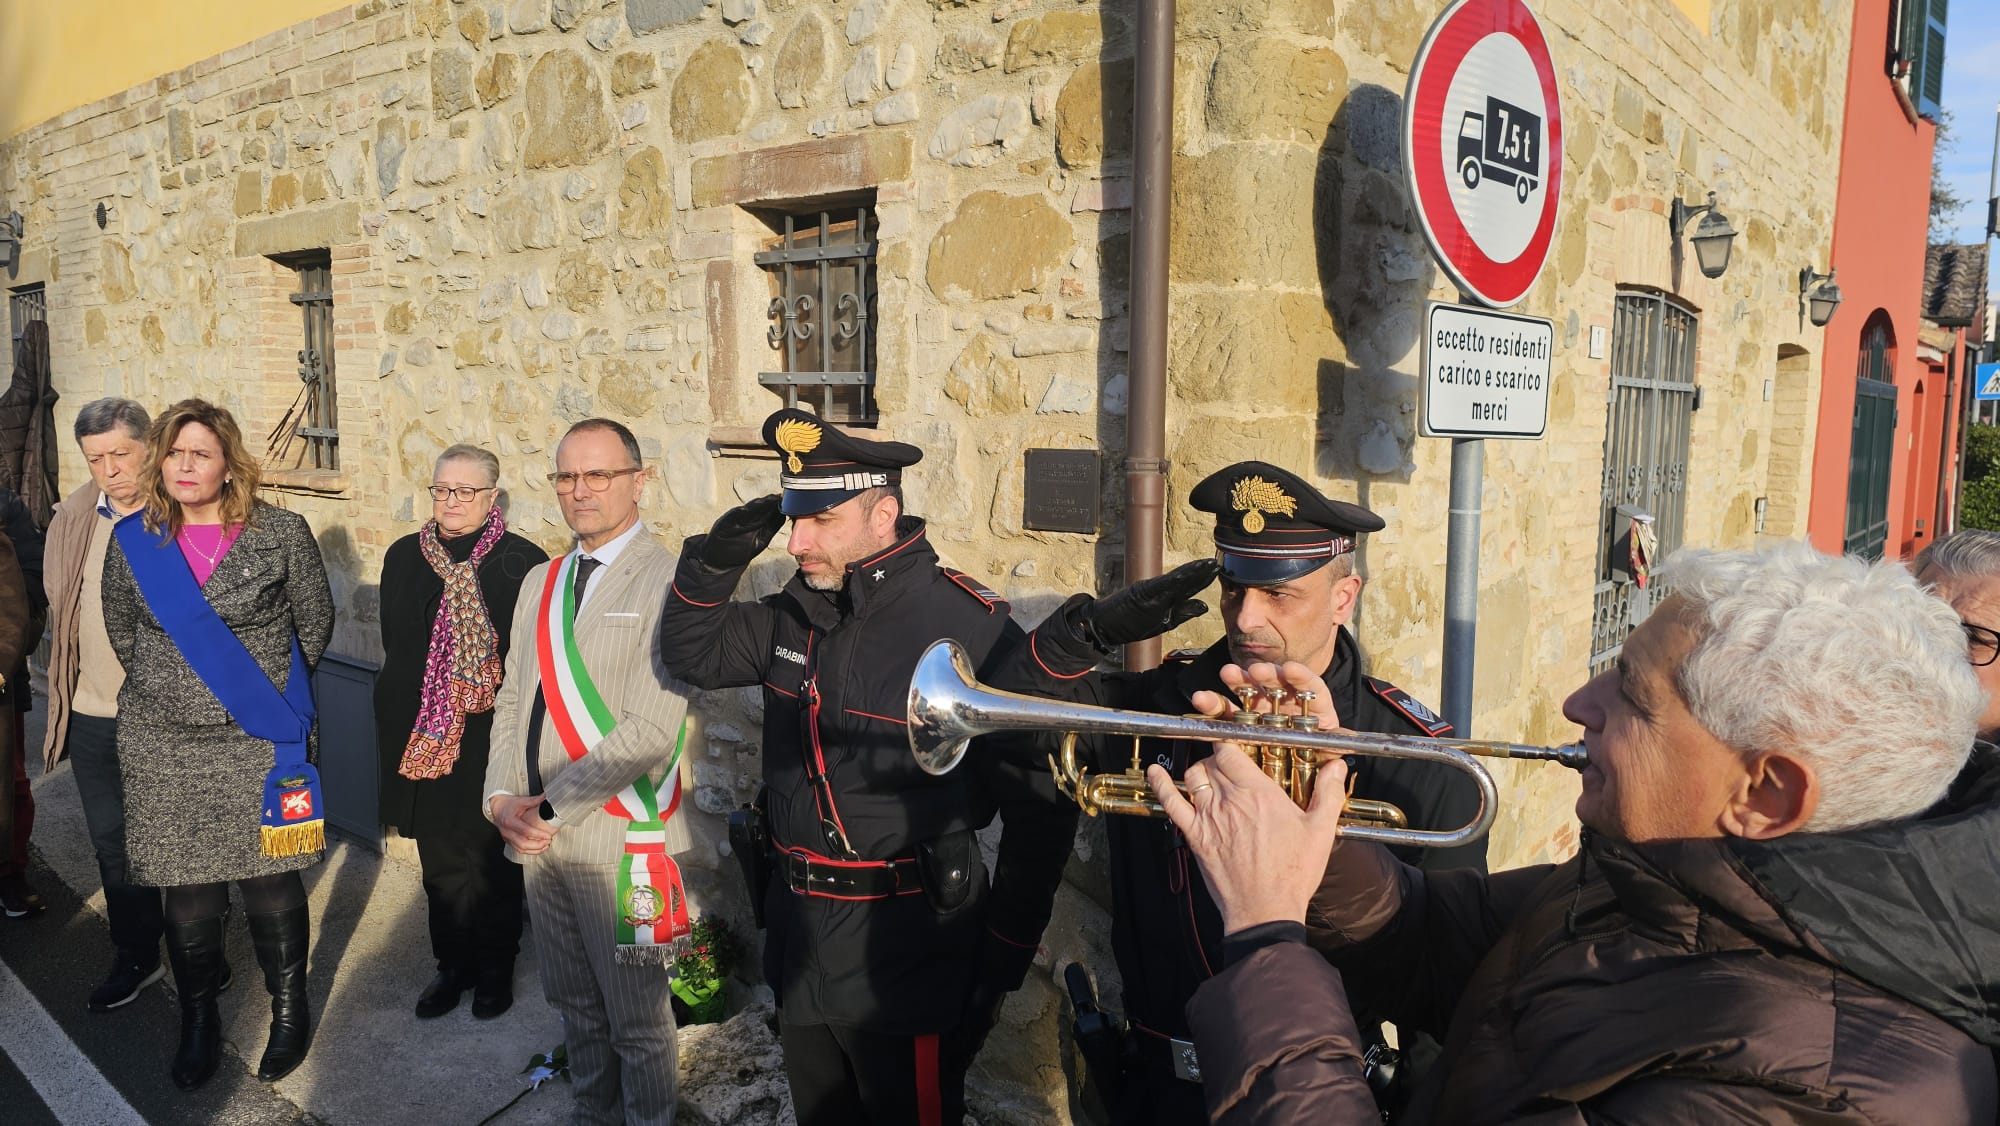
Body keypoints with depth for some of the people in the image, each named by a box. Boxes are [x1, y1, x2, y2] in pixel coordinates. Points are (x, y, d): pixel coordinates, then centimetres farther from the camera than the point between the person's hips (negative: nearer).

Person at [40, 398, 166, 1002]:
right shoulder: (72, 518, 4)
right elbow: (58, 607, 15)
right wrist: (64, 692, 14)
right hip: (93, 714, 5)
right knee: (113, 841, 15)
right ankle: (136, 957, 32)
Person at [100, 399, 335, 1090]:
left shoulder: (281, 533, -6)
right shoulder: (132, 541, 2)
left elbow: (315, 623, 4)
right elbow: (122, 633, 16)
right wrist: (167, 690, 15)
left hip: (259, 745, -2)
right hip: (162, 749, 2)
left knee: (271, 888, 6)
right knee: (186, 897, 10)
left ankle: (289, 1012, 27)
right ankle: (198, 1021, 31)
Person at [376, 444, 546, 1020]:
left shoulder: (523, 562, -8)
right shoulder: (404, 557, 7)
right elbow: (394, 645, 13)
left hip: (495, 737, -4)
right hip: (423, 734, 4)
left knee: (494, 862, 7)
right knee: (440, 861, 14)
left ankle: (495, 970, 25)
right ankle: (454, 965, 30)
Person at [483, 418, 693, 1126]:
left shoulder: (665, 583, -14)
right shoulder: (540, 583, 12)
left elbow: (650, 733, -20)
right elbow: (513, 700, 12)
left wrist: (550, 808, -16)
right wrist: (503, 798, -3)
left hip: (619, 841, -7)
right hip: (538, 832, 7)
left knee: (637, 1021, 7)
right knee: (573, 1006, 22)